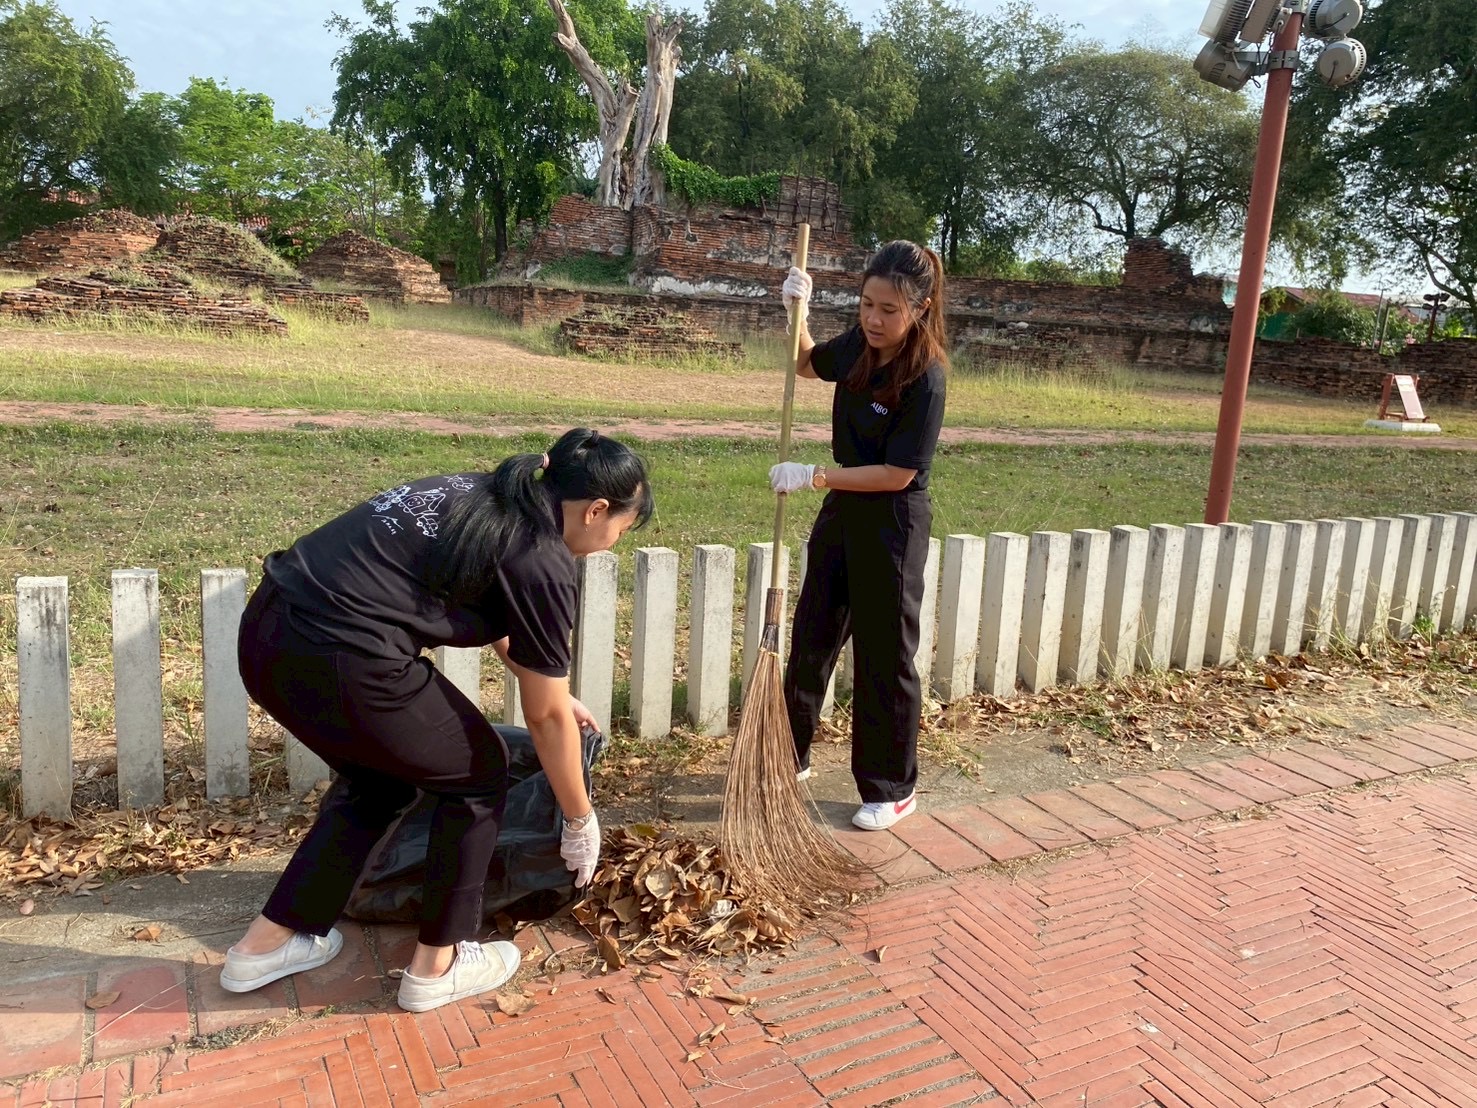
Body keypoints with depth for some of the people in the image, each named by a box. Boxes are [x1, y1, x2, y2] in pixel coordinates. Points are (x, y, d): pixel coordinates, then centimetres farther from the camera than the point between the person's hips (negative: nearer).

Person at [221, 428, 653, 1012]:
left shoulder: (488, 497, 18)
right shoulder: (539, 560, -6)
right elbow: (545, 718, 3)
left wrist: (553, 690, 45)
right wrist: (581, 821, 17)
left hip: (266, 632, 9)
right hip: (340, 661, -9)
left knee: (380, 775, 29)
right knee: (477, 776, 14)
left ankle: (264, 945, 36)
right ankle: (437, 965, 26)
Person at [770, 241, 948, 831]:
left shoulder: (925, 379, -23)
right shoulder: (859, 344, -3)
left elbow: (898, 474, -24)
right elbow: (808, 362, 19)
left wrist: (812, 475, -21)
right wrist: (798, 310, 1)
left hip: (891, 524, -7)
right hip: (843, 510, 8)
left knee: (884, 657, 4)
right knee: (811, 638, 16)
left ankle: (893, 790, 23)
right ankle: (790, 756, 34)